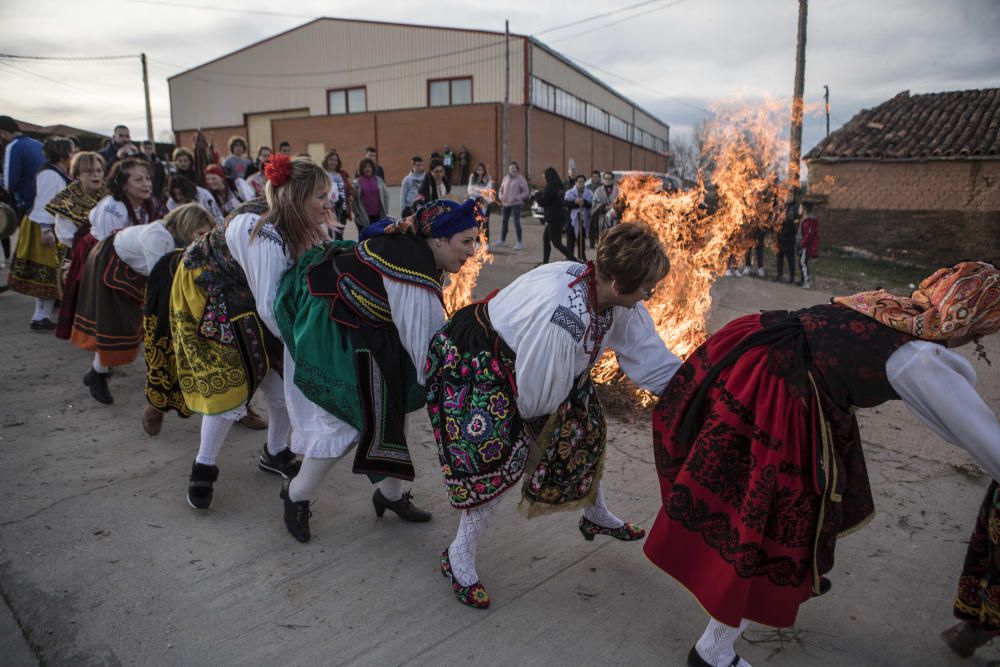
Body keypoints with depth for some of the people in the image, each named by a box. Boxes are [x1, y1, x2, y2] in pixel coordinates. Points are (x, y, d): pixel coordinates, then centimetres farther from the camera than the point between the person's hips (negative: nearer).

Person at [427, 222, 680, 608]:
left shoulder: (617, 301, -14)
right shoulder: (561, 318, -41)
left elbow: (651, 359, -3)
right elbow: (536, 394, -28)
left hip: (523, 359, 9)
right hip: (474, 366, -9)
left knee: (584, 427, 15)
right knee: (501, 458, -15)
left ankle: (596, 516, 42)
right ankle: (459, 557, 9)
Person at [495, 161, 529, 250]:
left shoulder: (521, 179, -5)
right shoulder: (505, 178, 11)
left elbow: (526, 192, -6)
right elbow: (501, 190, 19)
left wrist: (516, 198, -17)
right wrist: (501, 197, -2)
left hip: (515, 204, -6)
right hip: (505, 203, 6)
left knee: (516, 222, -11)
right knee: (504, 221, 12)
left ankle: (519, 242, -8)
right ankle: (502, 240, 26)